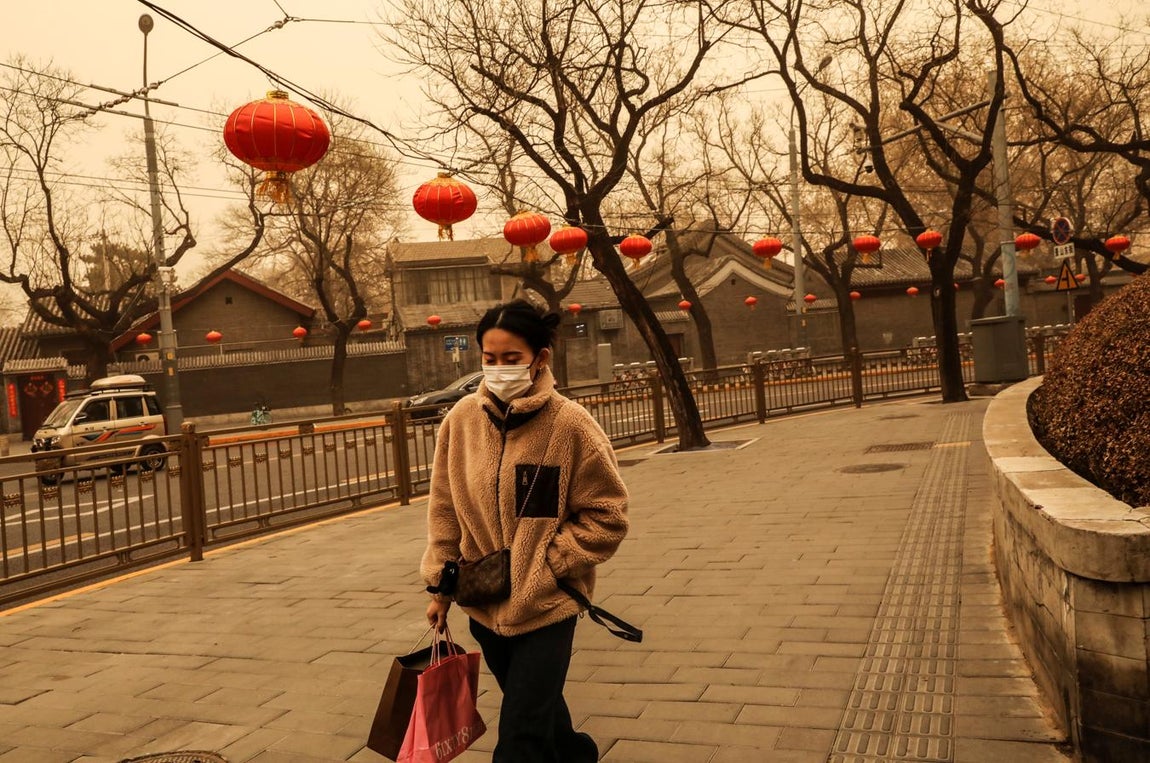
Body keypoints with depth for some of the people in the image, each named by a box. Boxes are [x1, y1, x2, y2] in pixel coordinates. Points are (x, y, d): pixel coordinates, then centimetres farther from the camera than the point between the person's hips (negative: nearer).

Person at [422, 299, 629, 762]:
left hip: (546, 605, -4)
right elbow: (445, 507, 5)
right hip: (484, 605, 4)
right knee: (538, 708, 24)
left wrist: (547, 563, -13)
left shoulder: (569, 424, -15)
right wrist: (441, 583, 6)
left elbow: (606, 516, -9)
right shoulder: (462, 419, -5)